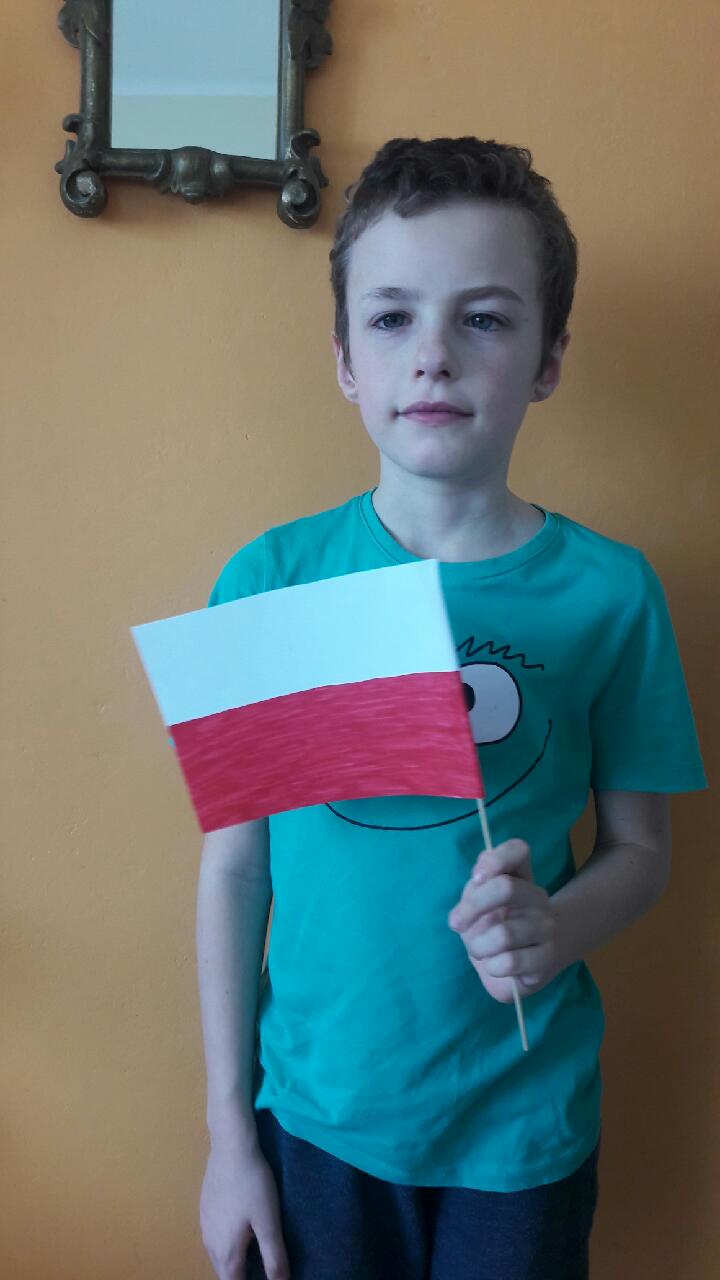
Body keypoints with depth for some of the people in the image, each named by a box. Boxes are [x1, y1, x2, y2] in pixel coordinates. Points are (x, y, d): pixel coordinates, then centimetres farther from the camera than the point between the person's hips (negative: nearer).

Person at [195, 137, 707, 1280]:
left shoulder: (607, 591, -10)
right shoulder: (272, 579, -10)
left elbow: (642, 845, 1)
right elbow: (233, 861, -4)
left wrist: (557, 928, -21)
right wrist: (229, 1131, 0)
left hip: (525, 1125, 0)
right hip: (315, 1112, 1)